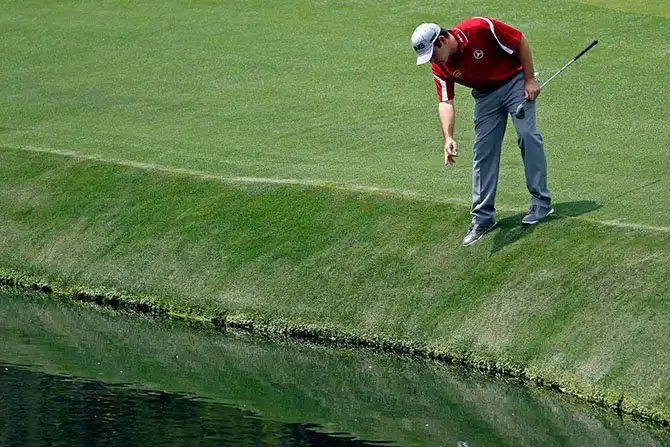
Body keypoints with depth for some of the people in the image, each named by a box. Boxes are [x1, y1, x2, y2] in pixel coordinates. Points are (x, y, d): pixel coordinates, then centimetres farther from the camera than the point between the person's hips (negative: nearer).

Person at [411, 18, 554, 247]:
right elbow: (445, 102, -17)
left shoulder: (480, 29, -29)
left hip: (514, 80, -4)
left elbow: (521, 41, -19)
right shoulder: (441, 68, -14)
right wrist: (448, 137, -33)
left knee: (527, 134, -16)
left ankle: (541, 202, -9)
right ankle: (482, 218, 4)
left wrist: (530, 80, -16)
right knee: (483, 151, 0)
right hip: (485, 94, 5)